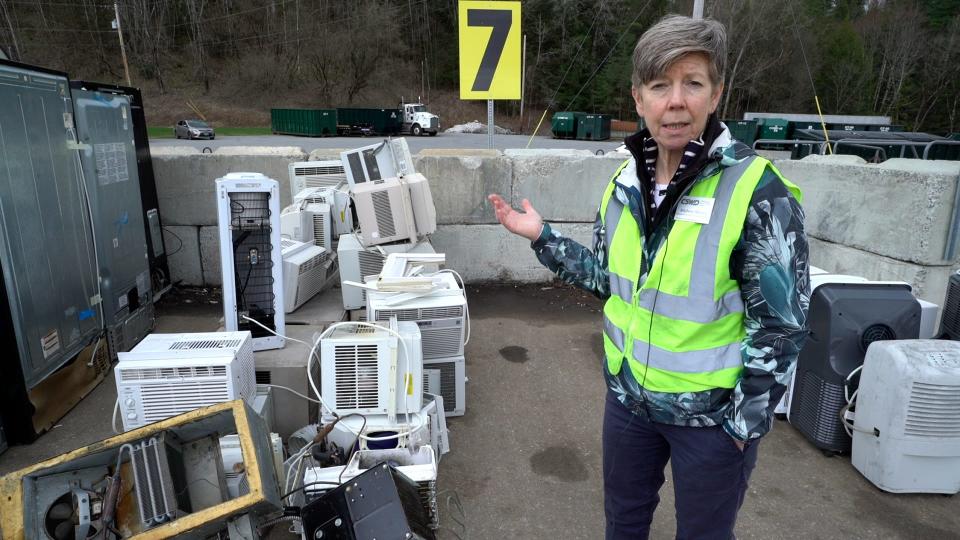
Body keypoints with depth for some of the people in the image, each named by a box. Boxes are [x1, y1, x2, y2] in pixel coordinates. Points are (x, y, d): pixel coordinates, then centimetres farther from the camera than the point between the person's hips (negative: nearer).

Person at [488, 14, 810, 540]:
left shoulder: (757, 192, -20)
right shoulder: (626, 181, -3)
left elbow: (780, 324, -16)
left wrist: (743, 424, -12)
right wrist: (542, 238, 1)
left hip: (712, 413, -5)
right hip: (628, 396, 5)